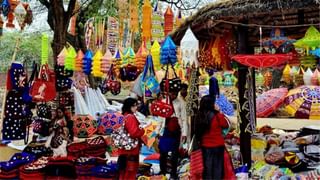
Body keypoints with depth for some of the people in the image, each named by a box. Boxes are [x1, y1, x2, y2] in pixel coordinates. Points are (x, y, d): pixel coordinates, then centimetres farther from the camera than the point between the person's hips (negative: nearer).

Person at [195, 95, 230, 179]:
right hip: (218, 145, -3)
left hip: (205, 146, 3)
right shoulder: (217, 116, -16)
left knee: (207, 167, 12)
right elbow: (226, 125, -1)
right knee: (217, 167, 8)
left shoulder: (200, 116, -6)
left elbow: (198, 130, 4)